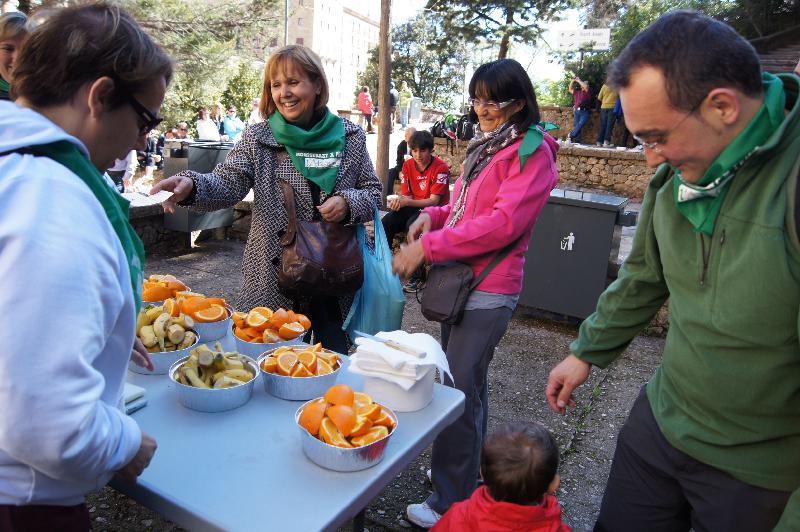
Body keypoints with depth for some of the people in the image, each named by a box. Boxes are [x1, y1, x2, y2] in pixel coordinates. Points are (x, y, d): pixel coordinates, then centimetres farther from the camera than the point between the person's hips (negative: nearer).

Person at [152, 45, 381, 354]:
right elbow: (226, 184, -12)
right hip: (272, 278, -1)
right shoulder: (257, 139, -1)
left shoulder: (350, 137, 2)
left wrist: (348, 202, -15)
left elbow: (373, 191, 6)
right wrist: (191, 186, -34)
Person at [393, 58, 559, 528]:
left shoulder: (532, 154, -12)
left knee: (460, 392, -4)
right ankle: (466, 470, 37)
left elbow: (502, 223, -22)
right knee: (465, 381, 19)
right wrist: (434, 215, 0)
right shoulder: (486, 145, 16)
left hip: (489, 291, -9)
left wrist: (428, 247, -23)